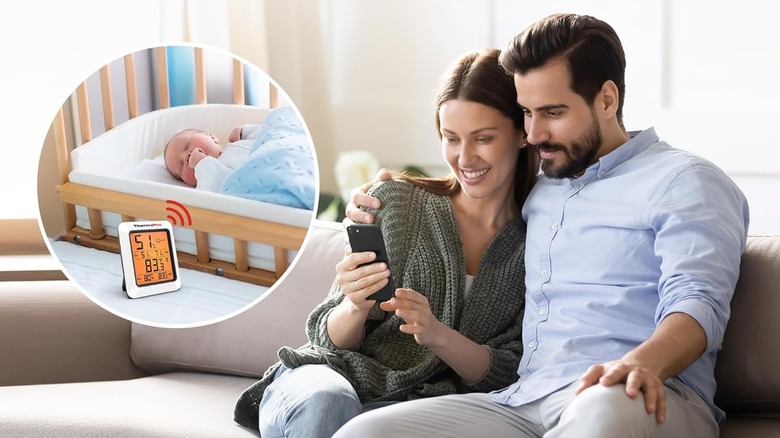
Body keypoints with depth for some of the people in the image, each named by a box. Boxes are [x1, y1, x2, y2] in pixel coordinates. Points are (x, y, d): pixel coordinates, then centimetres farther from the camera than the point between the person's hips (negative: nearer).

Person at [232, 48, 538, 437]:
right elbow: (330, 338, 6)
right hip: (330, 377, 1)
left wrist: (437, 335, -19)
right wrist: (356, 307, -18)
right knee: (327, 404, -37)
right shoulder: (394, 201, 3)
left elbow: (513, 374, -1)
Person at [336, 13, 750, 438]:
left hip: (634, 400, -6)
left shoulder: (681, 181, 6)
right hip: (520, 400, 6)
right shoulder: (534, 190, 28)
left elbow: (698, 301, -10)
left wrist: (642, 361, -32)